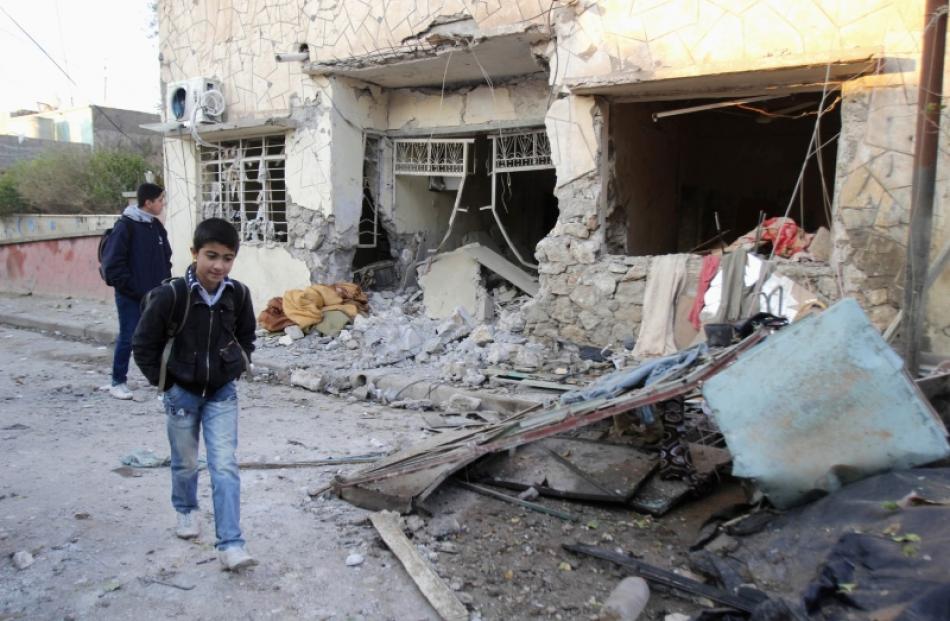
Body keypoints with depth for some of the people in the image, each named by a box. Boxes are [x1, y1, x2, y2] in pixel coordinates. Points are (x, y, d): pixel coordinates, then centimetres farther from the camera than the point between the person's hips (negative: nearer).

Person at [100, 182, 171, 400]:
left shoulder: (157, 226, 9)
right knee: (128, 338, 2)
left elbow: (165, 258, 17)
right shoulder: (125, 226, -12)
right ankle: (118, 382, 16)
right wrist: (131, 288, -15)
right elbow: (113, 263, -15)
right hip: (130, 296, -6)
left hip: (155, 294, 6)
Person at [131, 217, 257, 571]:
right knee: (185, 462, 18)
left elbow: (246, 336, 9)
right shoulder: (171, 295, -20)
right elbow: (143, 345, -10)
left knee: (225, 466, -4)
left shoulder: (238, 294, -10)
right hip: (182, 393, -1)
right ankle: (186, 510, 47)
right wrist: (164, 383, -6)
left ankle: (230, 544, -1)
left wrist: (237, 370, 2)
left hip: (222, 393, 1)